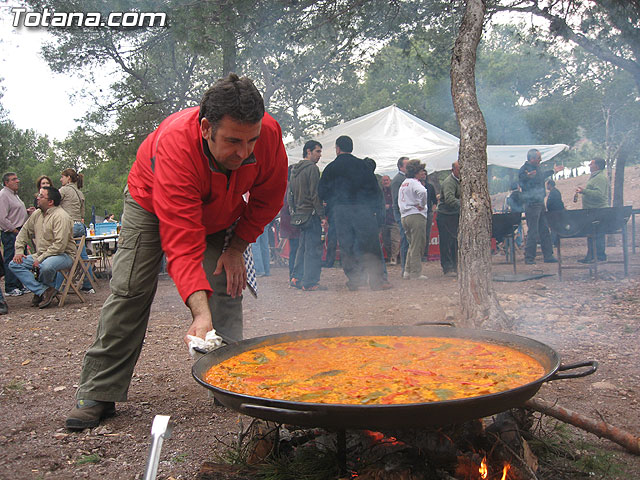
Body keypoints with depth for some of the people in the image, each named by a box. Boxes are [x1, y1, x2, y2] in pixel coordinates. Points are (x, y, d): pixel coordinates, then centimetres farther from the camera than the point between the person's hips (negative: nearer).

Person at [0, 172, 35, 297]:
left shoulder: (14, 194, 20)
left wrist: (28, 211, 12)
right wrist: (14, 230, -16)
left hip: (19, 232, 10)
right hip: (11, 234, -10)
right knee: (11, 261, -7)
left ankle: (19, 286, 20)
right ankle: (10, 289, -2)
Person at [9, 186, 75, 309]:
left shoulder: (61, 216, -17)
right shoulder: (37, 214, 10)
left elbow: (60, 245, -24)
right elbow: (24, 232, 21)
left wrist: (40, 259, -23)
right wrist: (19, 251, 7)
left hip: (63, 254, -8)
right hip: (41, 255, 8)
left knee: (46, 266, -39)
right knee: (14, 264, -7)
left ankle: (40, 291, -3)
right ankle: (44, 291, -18)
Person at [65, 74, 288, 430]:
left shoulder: (269, 134, -33)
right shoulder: (175, 144, -45)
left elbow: (268, 198, -11)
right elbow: (183, 243, -49)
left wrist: (237, 245, -13)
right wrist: (201, 312, -57)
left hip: (221, 213, 4)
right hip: (151, 204, -3)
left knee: (228, 289, -9)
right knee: (130, 291, -9)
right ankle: (99, 394, 0)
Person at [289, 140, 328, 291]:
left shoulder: (294, 169, 16)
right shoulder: (312, 168, -11)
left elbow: (291, 193, 19)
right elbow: (315, 194, -16)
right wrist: (322, 216, -15)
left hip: (300, 214, 9)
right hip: (311, 213, -9)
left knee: (303, 246, 16)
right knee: (313, 249, -5)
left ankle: (297, 278, 19)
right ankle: (310, 282, -4)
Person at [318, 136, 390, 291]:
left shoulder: (330, 168, 5)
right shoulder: (360, 164, 1)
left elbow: (322, 191, 3)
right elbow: (374, 187, -2)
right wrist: (372, 207, 7)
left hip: (341, 212, 2)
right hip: (362, 210, -2)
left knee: (346, 246, 7)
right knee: (370, 245, 2)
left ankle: (354, 280, 4)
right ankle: (376, 281, -1)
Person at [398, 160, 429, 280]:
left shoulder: (403, 183, 20)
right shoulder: (414, 182, -9)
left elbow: (399, 201, 24)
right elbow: (422, 192, -29)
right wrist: (422, 205, -16)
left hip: (405, 216, 9)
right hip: (416, 216, -9)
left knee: (412, 245, 17)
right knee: (417, 246, -5)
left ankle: (408, 271, 16)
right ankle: (416, 273, -4)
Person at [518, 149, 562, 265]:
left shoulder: (537, 168, 14)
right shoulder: (524, 170, -14)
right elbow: (522, 185, -26)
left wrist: (553, 171, 44)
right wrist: (527, 177, -44)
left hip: (540, 203, 9)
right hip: (531, 204, -9)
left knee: (545, 230, 11)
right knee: (533, 232, -7)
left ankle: (548, 255, 18)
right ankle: (529, 257, 1)